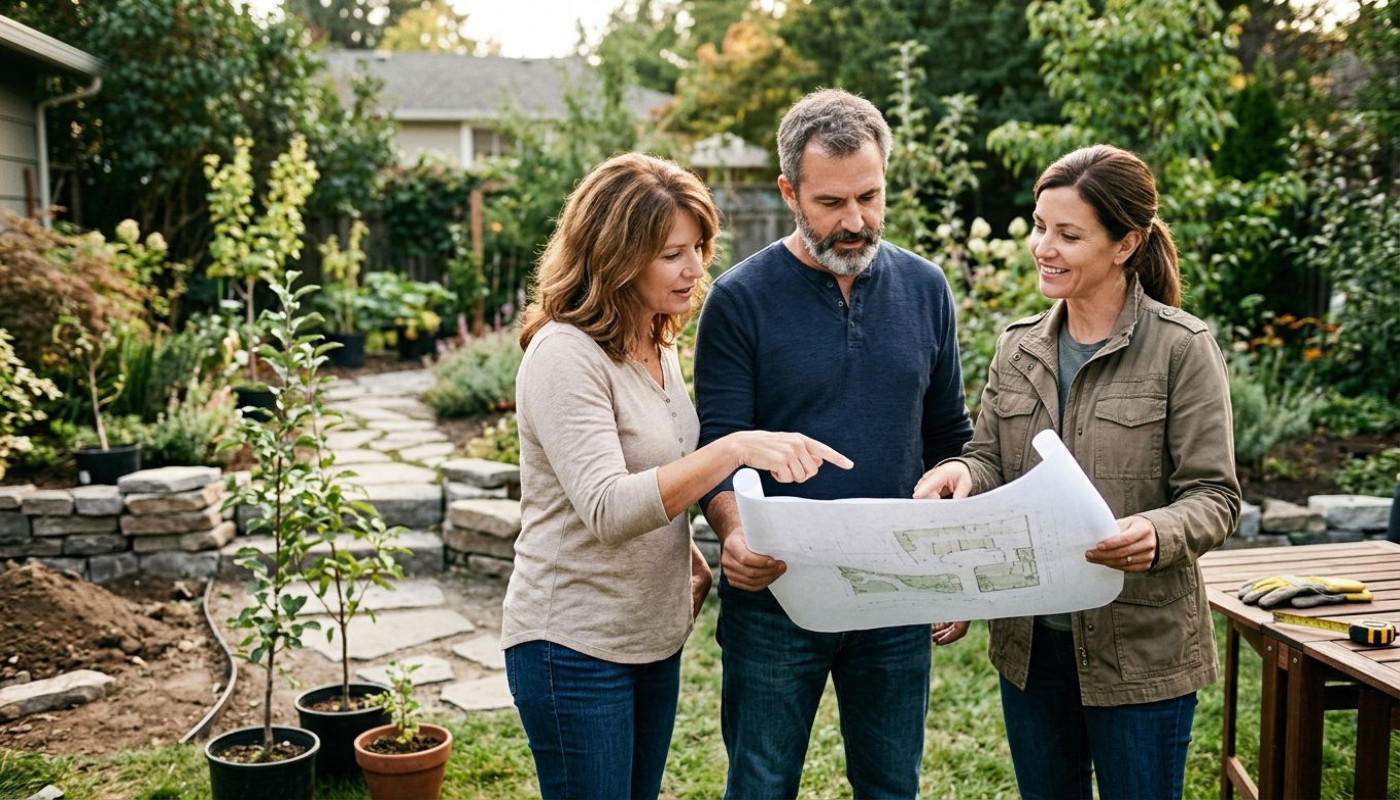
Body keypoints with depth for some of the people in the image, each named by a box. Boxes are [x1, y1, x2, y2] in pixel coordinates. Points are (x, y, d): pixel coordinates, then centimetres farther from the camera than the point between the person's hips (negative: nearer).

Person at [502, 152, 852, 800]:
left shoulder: (658, 345, 7)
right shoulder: (565, 355, -20)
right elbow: (607, 509, -30)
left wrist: (691, 563, 5)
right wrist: (734, 449, -38)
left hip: (656, 636, 8)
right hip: (577, 643, -8)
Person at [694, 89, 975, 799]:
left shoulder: (924, 289, 4)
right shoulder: (741, 299, -9)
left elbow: (949, 440, 10)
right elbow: (719, 448, -10)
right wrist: (735, 534, -29)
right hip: (774, 592, -3)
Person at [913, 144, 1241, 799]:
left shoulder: (1181, 348, -10)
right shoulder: (1019, 347, 6)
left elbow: (1215, 497, -11)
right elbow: (990, 459, 8)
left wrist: (1157, 534, -32)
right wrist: (961, 474, -15)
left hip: (1140, 647, -5)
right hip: (1029, 640, 5)